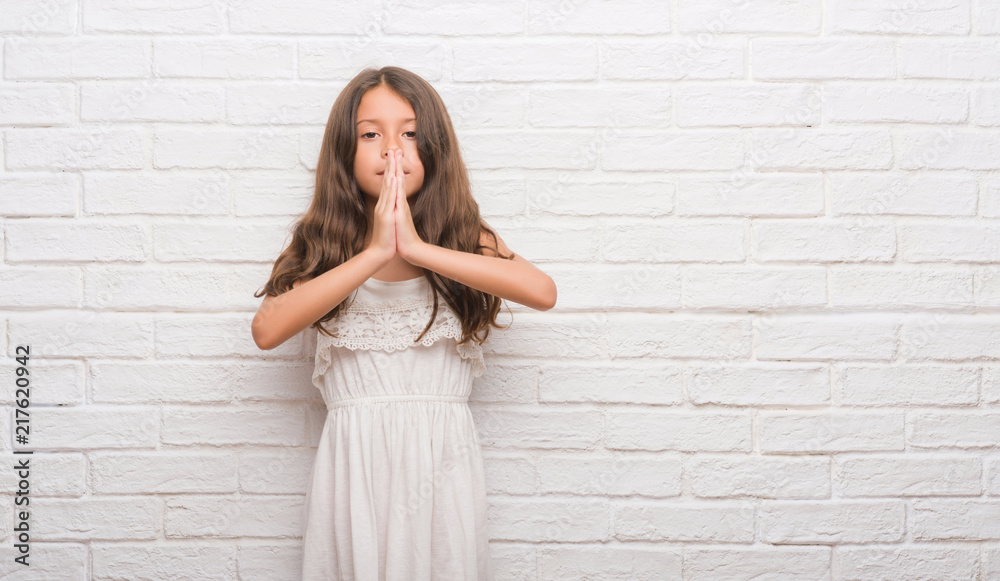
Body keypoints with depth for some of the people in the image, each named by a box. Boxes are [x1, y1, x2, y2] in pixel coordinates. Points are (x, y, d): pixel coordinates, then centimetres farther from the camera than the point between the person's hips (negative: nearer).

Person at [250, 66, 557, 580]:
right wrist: (375, 253, -18)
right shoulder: (325, 242, 3)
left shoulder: (465, 235, 2)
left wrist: (417, 247, -19)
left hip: (441, 455, 0)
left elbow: (542, 292, -18)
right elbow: (267, 329, -15)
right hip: (355, 457, 0)